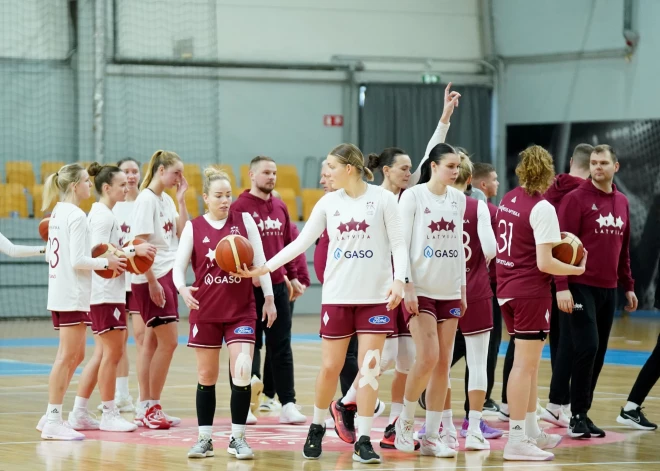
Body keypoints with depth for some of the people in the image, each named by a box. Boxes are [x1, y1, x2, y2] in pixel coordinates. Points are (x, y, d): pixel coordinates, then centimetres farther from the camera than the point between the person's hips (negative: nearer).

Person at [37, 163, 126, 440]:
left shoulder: (57, 213, 13)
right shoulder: (76, 216, -15)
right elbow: (78, 260, -20)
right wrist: (106, 263, -9)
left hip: (59, 292, 10)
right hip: (73, 295, -10)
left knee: (74, 356, 15)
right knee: (68, 357, -7)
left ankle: (51, 417, 17)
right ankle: (53, 422, -6)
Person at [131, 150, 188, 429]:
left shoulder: (166, 200, 12)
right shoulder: (147, 200, -14)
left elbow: (182, 233, 8)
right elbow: (141, 244, -17)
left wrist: (181, 198, 5)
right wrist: (152, 281, -19)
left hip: (166, 277, 9)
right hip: (151, 280, -9)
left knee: (153, 342, 9)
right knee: (168, 342, -8)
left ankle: (144, 409, 13)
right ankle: (151, 408, -1)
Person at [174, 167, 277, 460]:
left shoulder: (244, 221, 0)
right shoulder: (193, 227, -1)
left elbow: (260, 261, 4)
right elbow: (179, 266, -4)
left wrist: (269, 298, 1)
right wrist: (182, 288, -24)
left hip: (241, 311, -1)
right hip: (205, 312, 1)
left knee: (242, 372, -11)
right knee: (206, 376, 7)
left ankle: (237, 438, 0)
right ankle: (204, 438, 16)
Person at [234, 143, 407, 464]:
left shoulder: (382, 198, -3)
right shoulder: (329, 202, 5)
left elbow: (398, 243, -3)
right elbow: (301, 242, 7)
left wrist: (399, 279, -16)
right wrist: (265, 267, 2)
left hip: (376, 296, -2)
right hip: (337, 296, 2)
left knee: (369, 367, -4)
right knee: (330, 367, 3)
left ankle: (363, 441, 1)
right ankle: (317, 428, 24)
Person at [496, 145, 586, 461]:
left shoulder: (508, 200, 7)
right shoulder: (542, 209, -16)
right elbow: (544, 263, -19)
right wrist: (577, 269, -5)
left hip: (507, 289, 8)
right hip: (531, 292, -8)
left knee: (529, 363, 19)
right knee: (525, 364, -4)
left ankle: (531, 431, 27)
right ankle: (516, 440, -3)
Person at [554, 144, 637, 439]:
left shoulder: (622, 202, 13)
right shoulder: (576, 199, -6)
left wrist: (628, 286, 19)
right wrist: (562, 286, -17)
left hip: (608, 290, 6)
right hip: (580, 287, -6)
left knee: (598, 354, 7)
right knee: (586, 348, -13)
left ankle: (583, 414, 14)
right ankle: (578, 416, -4)